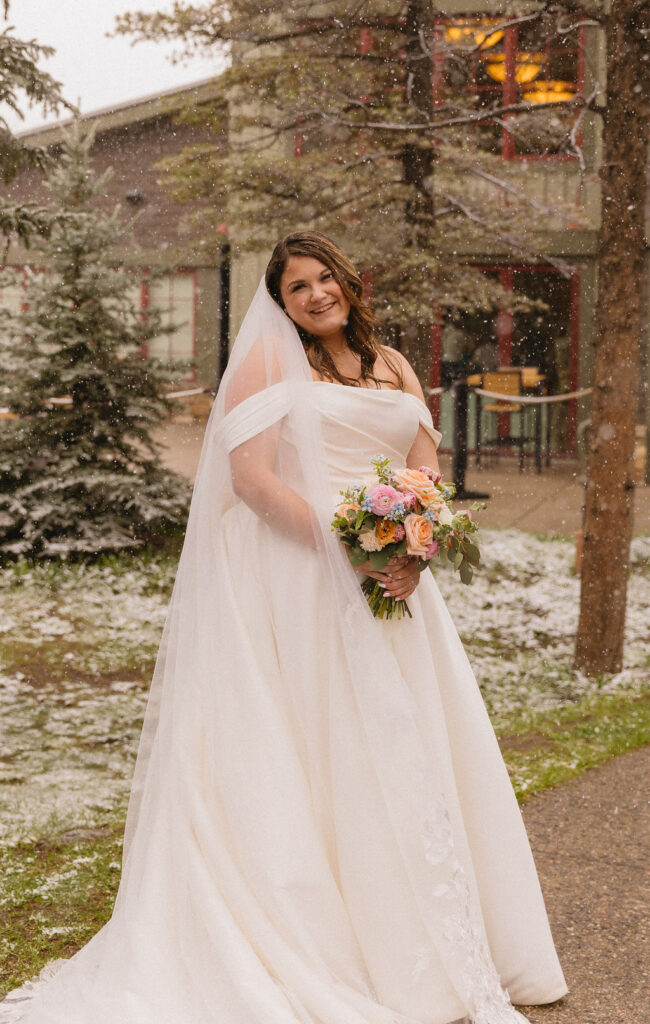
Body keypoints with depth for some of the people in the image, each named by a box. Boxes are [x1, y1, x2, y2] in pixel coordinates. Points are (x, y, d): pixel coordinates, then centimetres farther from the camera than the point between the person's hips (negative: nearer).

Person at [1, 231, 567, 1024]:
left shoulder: (392, 365, 17)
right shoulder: (270, 359, -1)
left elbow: (427, 469, 13)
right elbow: (249, 473, -11)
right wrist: (345, 548, -18)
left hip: (392, 580, 6)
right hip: (301, 584, -6)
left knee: (407, 747, 9)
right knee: (314, 755, -4)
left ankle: (431, 945, 22)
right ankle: (324, 956, 5)